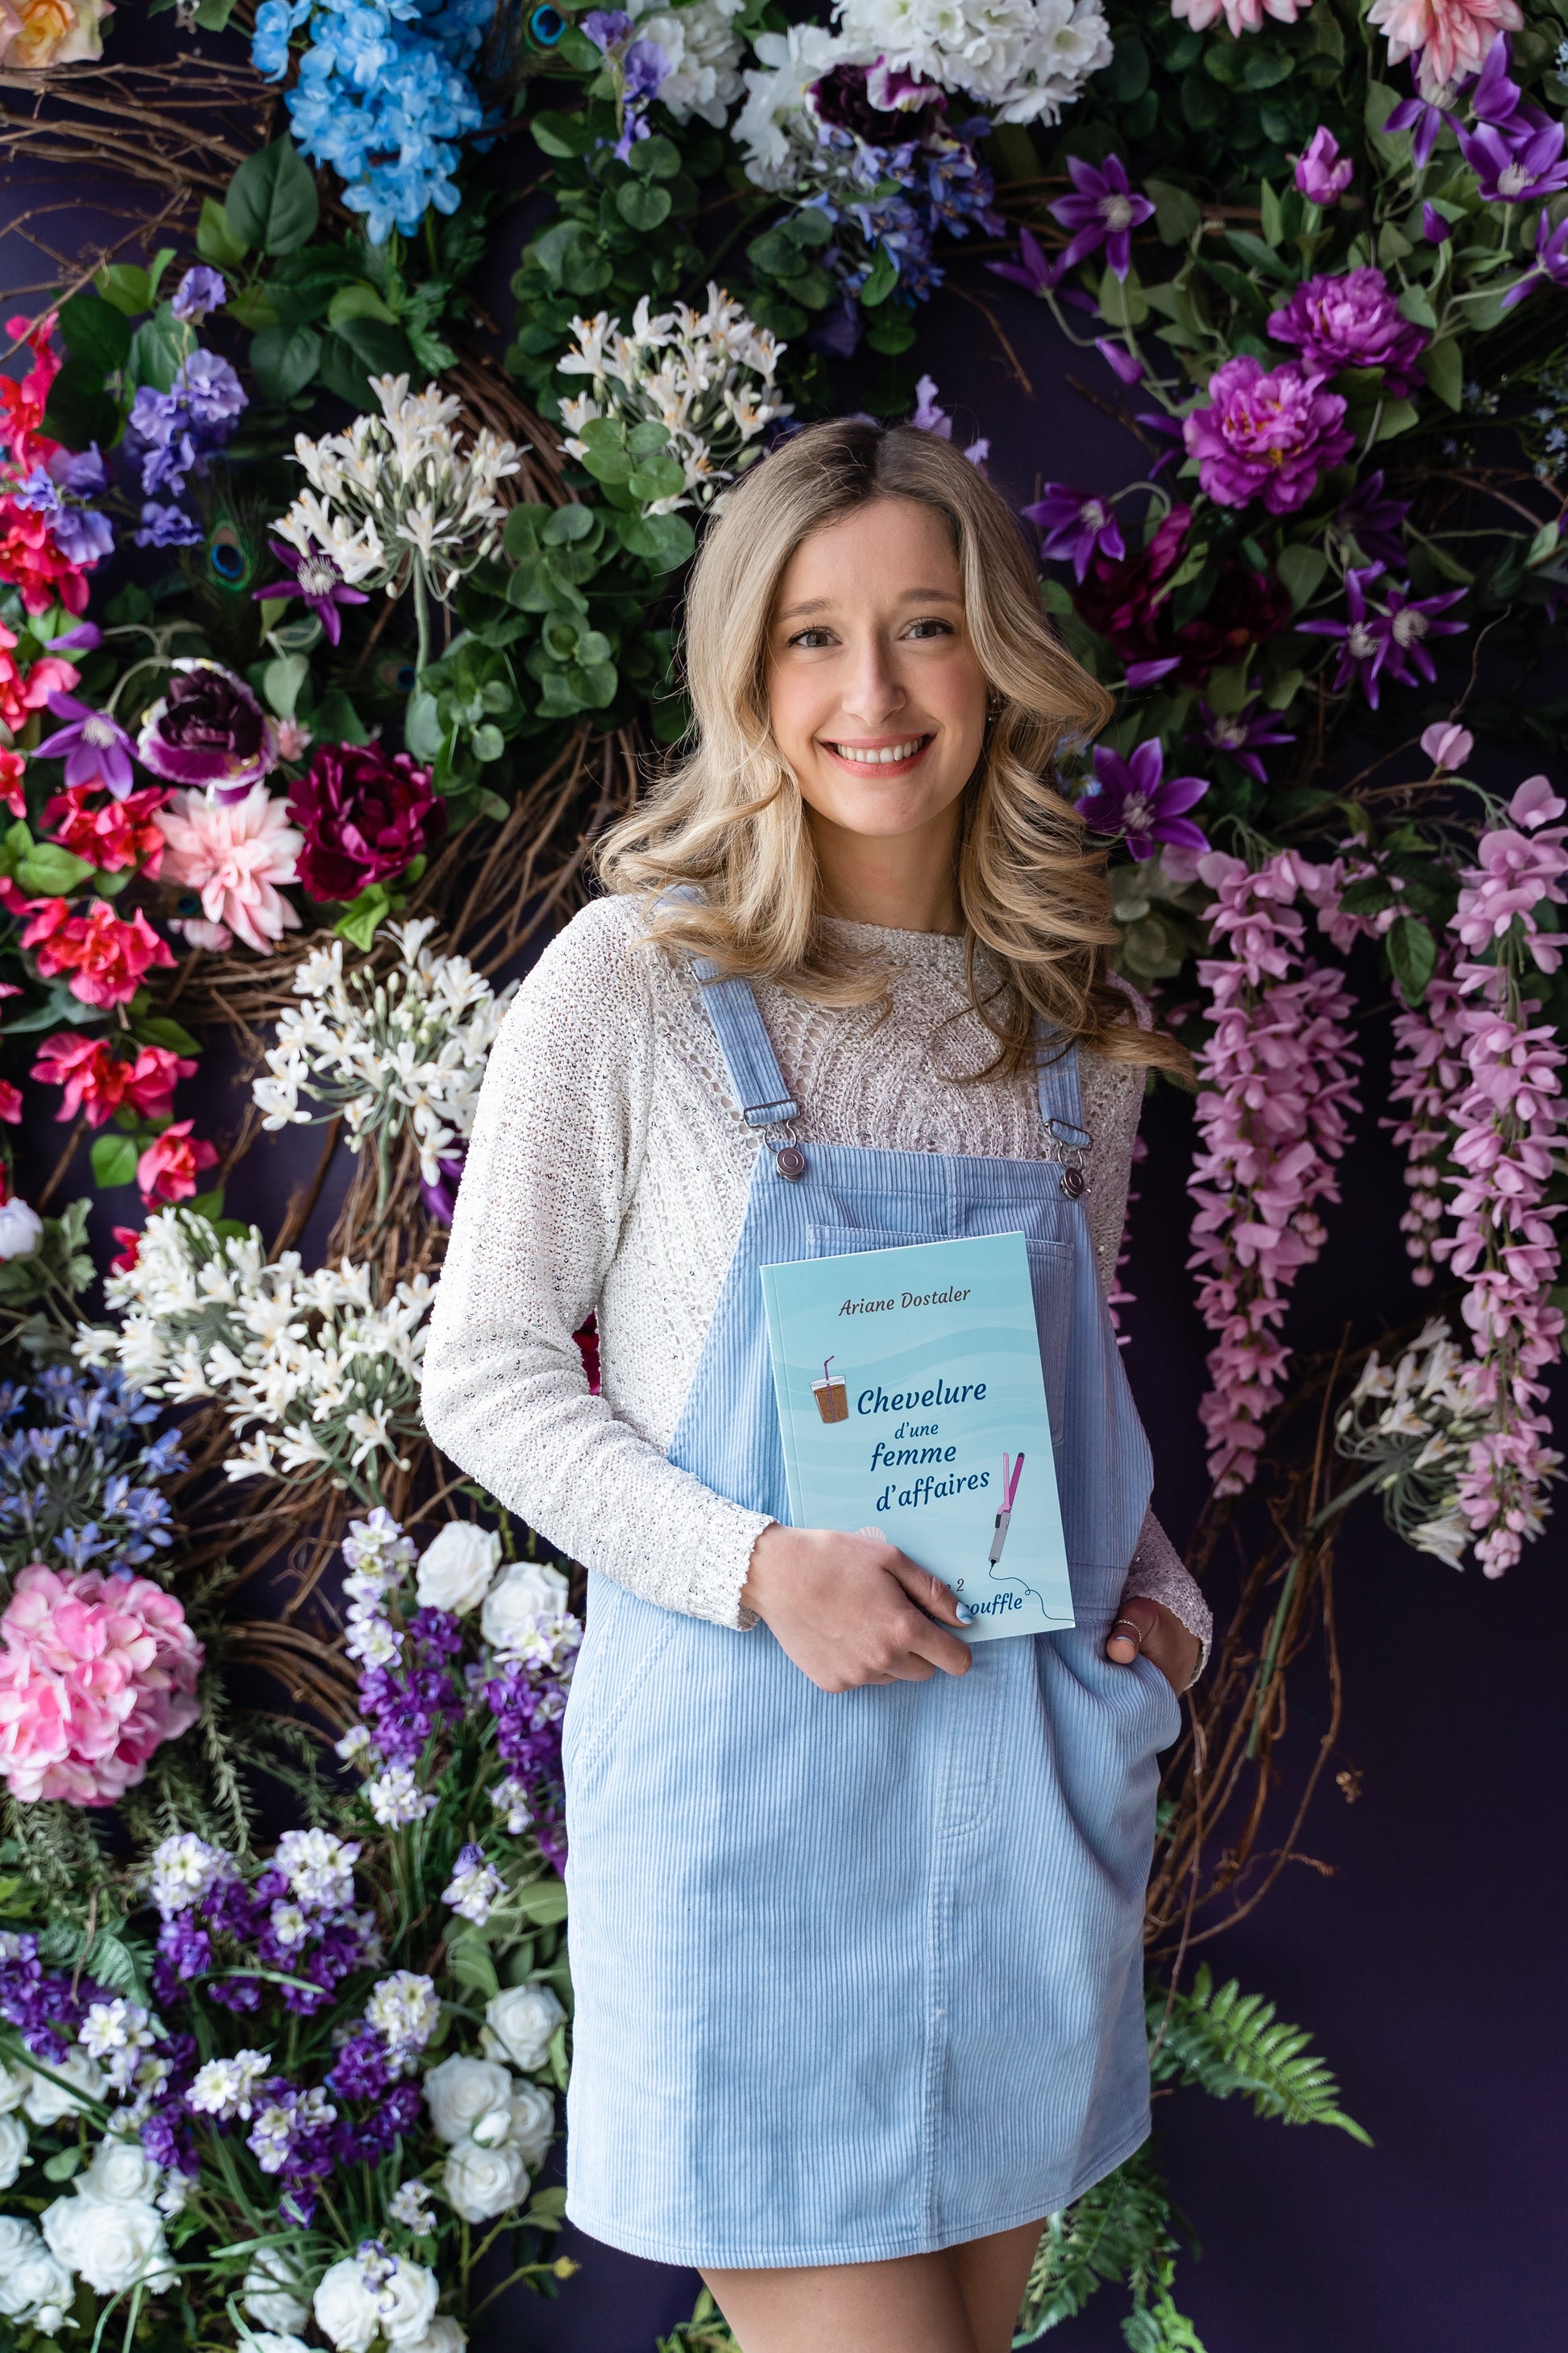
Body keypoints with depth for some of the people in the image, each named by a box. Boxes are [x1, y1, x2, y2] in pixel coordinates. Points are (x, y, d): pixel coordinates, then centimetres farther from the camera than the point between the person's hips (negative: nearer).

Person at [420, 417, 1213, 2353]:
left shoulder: (1073, 1021, 7)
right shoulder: (630, 981, -8)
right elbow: (483, 1372, -6)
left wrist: (1153, 1585, 2)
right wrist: (757, 1565, -18)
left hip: (1034, 1755, 5)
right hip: (747, 1750, -5)